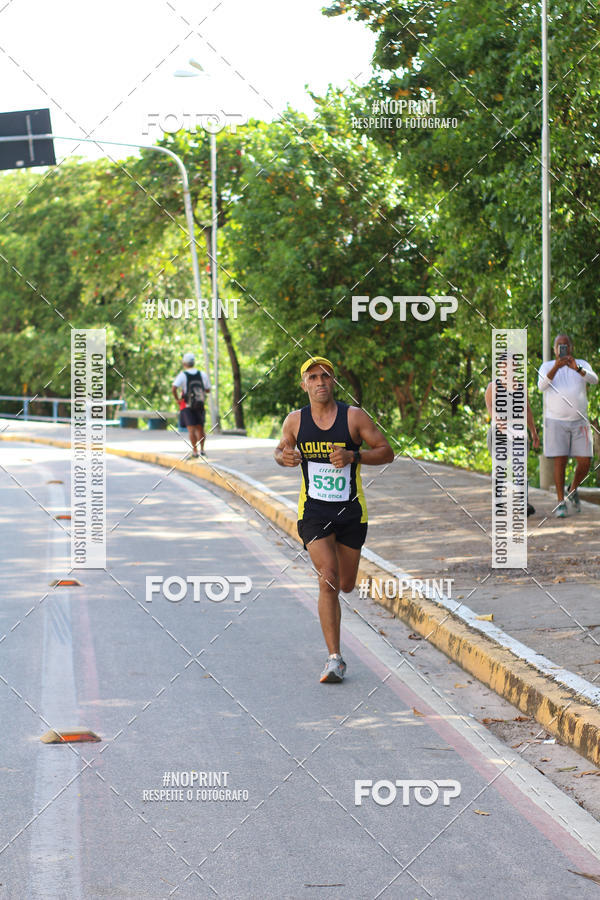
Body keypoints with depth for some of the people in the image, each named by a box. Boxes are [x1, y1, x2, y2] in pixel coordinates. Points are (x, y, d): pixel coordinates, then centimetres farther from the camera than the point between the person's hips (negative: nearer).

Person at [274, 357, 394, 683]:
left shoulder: (354, 416, -7)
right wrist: (284, 457, -8)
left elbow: (387, 452, -4)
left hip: (351, 511, 1)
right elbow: (281, 449, 16)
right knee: (328, 581, -16)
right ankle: (335, 659, -13)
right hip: (313, 510, -1)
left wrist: (353, 456, -21)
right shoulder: (295, 420, -1)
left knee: (346, 585, 11)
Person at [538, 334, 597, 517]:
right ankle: (561, 503, 1)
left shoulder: (582, 365, 7)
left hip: (579, 422, 2)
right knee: (560, 462, -6)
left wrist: (577, 368, -33)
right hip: (556, 422, -2)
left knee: (584, 463, -2)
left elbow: (594, 379, -14)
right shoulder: (547, 367, 4)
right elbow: (542, 385, -16)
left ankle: (573, 490, 26)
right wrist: (556, 367, -31)